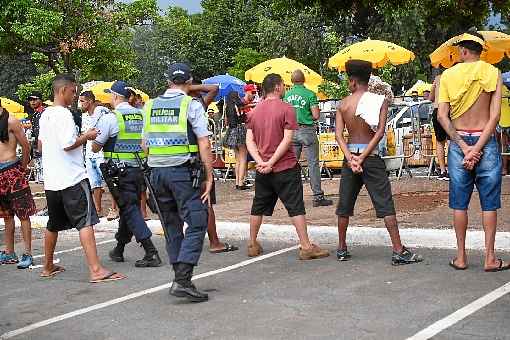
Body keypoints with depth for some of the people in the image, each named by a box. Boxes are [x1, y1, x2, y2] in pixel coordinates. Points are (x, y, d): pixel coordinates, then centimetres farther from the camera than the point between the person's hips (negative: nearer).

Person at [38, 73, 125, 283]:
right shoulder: (64, 114, -14)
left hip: (51, 180, 9)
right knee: (85, 223, -10)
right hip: (72, 178, -9)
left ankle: (48, 267, 28)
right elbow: (68, 144, -24)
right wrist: (87, 137, -8)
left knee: (53, 224, 18)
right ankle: (96, 270, -15)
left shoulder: (45, 115, 14)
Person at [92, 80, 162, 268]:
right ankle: (118, 250, 29)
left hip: (119, 171, -6)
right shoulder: (141, 115, 7)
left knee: (130, 210, -5)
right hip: (139, 168, 6)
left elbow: (95, 147, -5)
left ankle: (151, 252, -13)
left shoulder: (110, 119, -10)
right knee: (129, 209, 16)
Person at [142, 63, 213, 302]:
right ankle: (182, 281, -14)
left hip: (157, 172, 6)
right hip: (184, 171, -6)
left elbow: (145, 145, 14)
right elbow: (204, 143, -9)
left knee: (172, 227, 14)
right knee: (196, 224, -3)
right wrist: (209, 177, -6)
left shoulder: (151, 106, 11)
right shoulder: (191, 105, -4)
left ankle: (180, 279, 19)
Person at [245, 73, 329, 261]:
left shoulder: (254, 111, 8)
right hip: (285, 167, -5)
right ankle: (306, 246, -3)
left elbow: (249, 140, 2)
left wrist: (260, 161, -8)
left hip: (262, 169, 5)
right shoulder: (286, 109, -8)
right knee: (296, 207, -2)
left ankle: (253, 245, 21)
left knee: (258, 207, 14)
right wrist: (271, 162, -15)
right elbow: (287, 139, -15)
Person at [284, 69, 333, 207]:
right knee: (313, 164, -1)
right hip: (307, 130, -4)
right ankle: (318, 197, -1)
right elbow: (316, 115, -13)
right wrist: (318, 111, 9)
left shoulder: (287, 95, 4)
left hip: (291, 131, 4)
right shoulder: (310, 94, -9)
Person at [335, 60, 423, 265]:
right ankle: (399, 251, -5)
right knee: (385, 205, -2)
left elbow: (339, 134, -6)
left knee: (345, 204, 13)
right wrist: (362, 158, -15)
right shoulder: (380, 100, -2)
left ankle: (342, 249, 20)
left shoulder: (343, 104, 4)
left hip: (350, 156, 3)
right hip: (371, 157, -3)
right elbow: (380, 133, -13)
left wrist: (350, 158, -14)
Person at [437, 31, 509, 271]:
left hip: (458, 140, 1)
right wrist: (477, 149, -11)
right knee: (489, 202, 4)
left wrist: (463, 146, -9)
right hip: (486, 141, -1)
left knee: (459, 202, 7)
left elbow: (442, 116, -6)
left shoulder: (448, 75, 2)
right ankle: (490, 258, 5)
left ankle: (461, 257, 11)